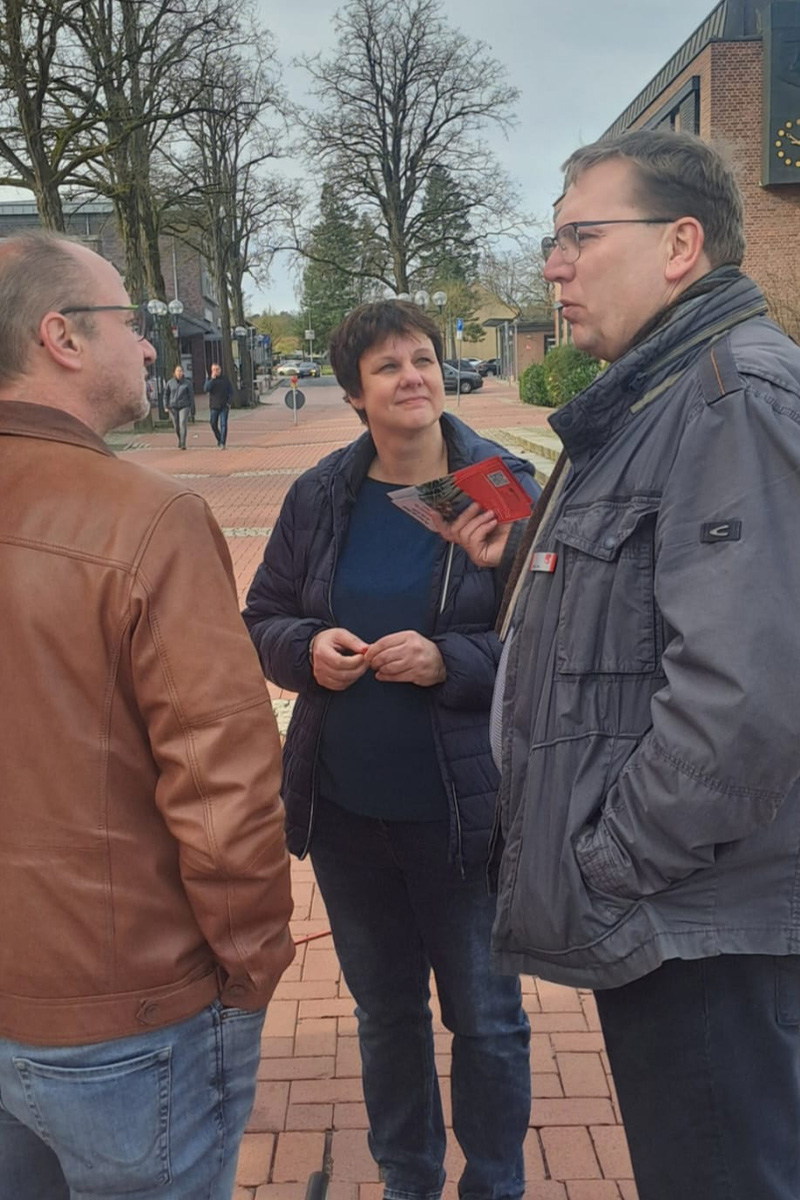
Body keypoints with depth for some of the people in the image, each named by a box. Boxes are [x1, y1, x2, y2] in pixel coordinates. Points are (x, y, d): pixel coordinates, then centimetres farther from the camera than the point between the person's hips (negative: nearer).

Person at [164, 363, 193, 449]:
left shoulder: (187, 383, -3)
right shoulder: (170, 382, 1)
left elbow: (191, 395, 3)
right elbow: (166, 394, 12)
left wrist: (190, 407, 1)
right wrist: (167, 405, 7)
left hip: (184, 406, -3)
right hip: (173, 407, 3)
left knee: (183, 424, -17)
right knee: (177, 426, 11)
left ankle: (183, 444, -18)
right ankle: (180, 440, 38)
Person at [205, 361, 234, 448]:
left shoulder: (225, 379, 3)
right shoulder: (209, 379, 3)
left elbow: (231, 391, 4)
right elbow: (205, 389, -13)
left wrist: (229, 402, -7)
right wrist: (212, 379, -19)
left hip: (224, 406, -1)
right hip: (213, 406, 2)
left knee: (223, 424, -10)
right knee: (213, 424, 7)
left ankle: (222, 443, -11)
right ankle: (219, 439, 30)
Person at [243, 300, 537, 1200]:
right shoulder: (319, 496, 2)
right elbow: (262, 622, 9)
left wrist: (449, 661, -22)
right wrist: (308, 648, -12)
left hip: (464, 810, -3)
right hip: (344, 811, 4)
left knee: (484, 1018, 13)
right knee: (384, 1010, 22)